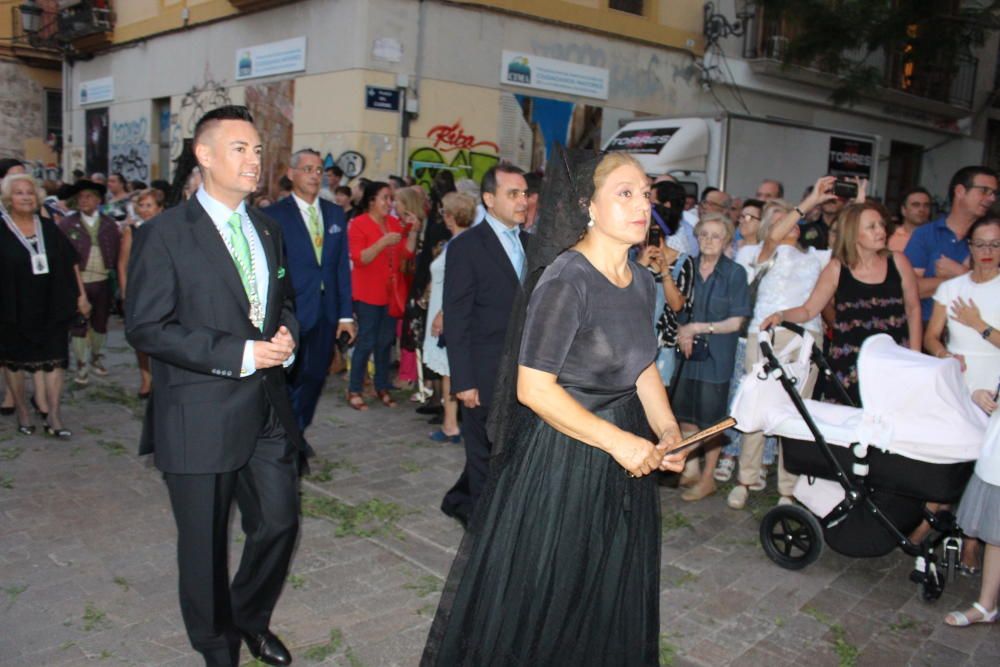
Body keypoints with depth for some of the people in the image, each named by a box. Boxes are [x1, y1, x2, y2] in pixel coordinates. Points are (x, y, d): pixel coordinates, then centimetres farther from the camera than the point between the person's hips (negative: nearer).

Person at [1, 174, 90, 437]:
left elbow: (71, 262, 9)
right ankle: (22, 412, 24)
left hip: (50, 308, 2)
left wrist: (81, 295, 5)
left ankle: (53, 417, 3)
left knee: (54, 360, -2)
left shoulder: (49, 229, 6)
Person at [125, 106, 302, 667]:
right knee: (205, 543, 11)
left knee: (279, 522, 12)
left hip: (268, 410, 6)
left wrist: (286, 335, -2)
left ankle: (251, 618, 40)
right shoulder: (165, 234, -10)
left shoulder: (267, 229, 10)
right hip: (202, 420, -5)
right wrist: (238, 354, -20)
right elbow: (146, 327, -15)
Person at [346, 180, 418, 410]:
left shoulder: (394, 223, 9)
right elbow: (359, 258, -17)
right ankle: (354, 390, 4)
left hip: (391, 292, 5)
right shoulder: (358, 224, -7)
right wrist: (384, 242, -26)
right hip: (368, 293, -5)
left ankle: (382, 387, 19)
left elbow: (407, 253, 8)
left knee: (385, 341, 8)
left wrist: (413, 232, -5)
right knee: (366, 341, -6)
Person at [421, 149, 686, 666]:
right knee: (539, 601, 10)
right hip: (560, 460, -7)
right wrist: (617, 441, -22)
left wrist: (667, 431, -2)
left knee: (609, 599, 22)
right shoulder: (565, 281, -21)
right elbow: (534, 388, -23)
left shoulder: (641, 281, 4)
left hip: (623, 466, 8)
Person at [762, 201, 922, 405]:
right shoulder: (837, 268, 0)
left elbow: (913, 308, 11)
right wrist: (781, 315, -15)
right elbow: (808, 310, 4)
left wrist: (914, 356, 7)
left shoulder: (897, 262, 4)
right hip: (849, 366, -1)